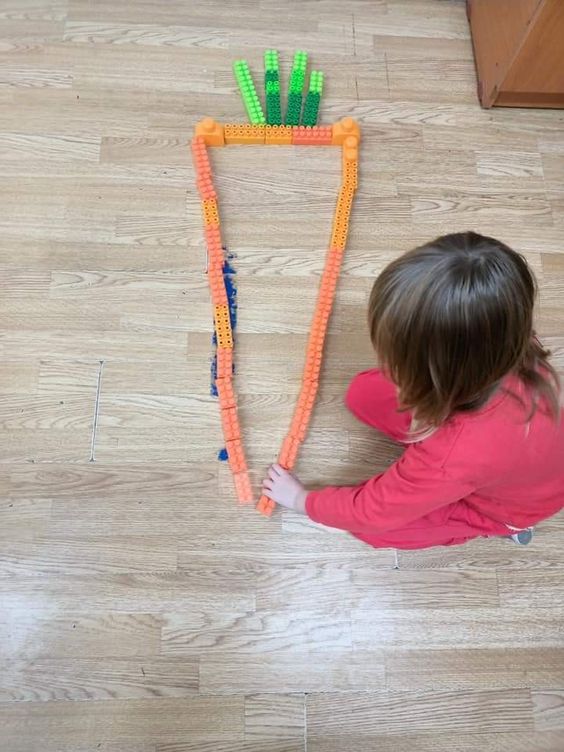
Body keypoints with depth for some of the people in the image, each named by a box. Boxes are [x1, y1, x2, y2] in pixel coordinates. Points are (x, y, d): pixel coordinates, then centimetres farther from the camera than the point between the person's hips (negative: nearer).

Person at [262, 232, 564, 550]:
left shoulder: (455, 457, -46)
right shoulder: (501, 343, -32)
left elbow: (370, 512, -25)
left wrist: (301, 499, -8)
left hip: (504, 502, -5)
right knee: (363, 394, -6)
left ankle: (494, 523, 12)